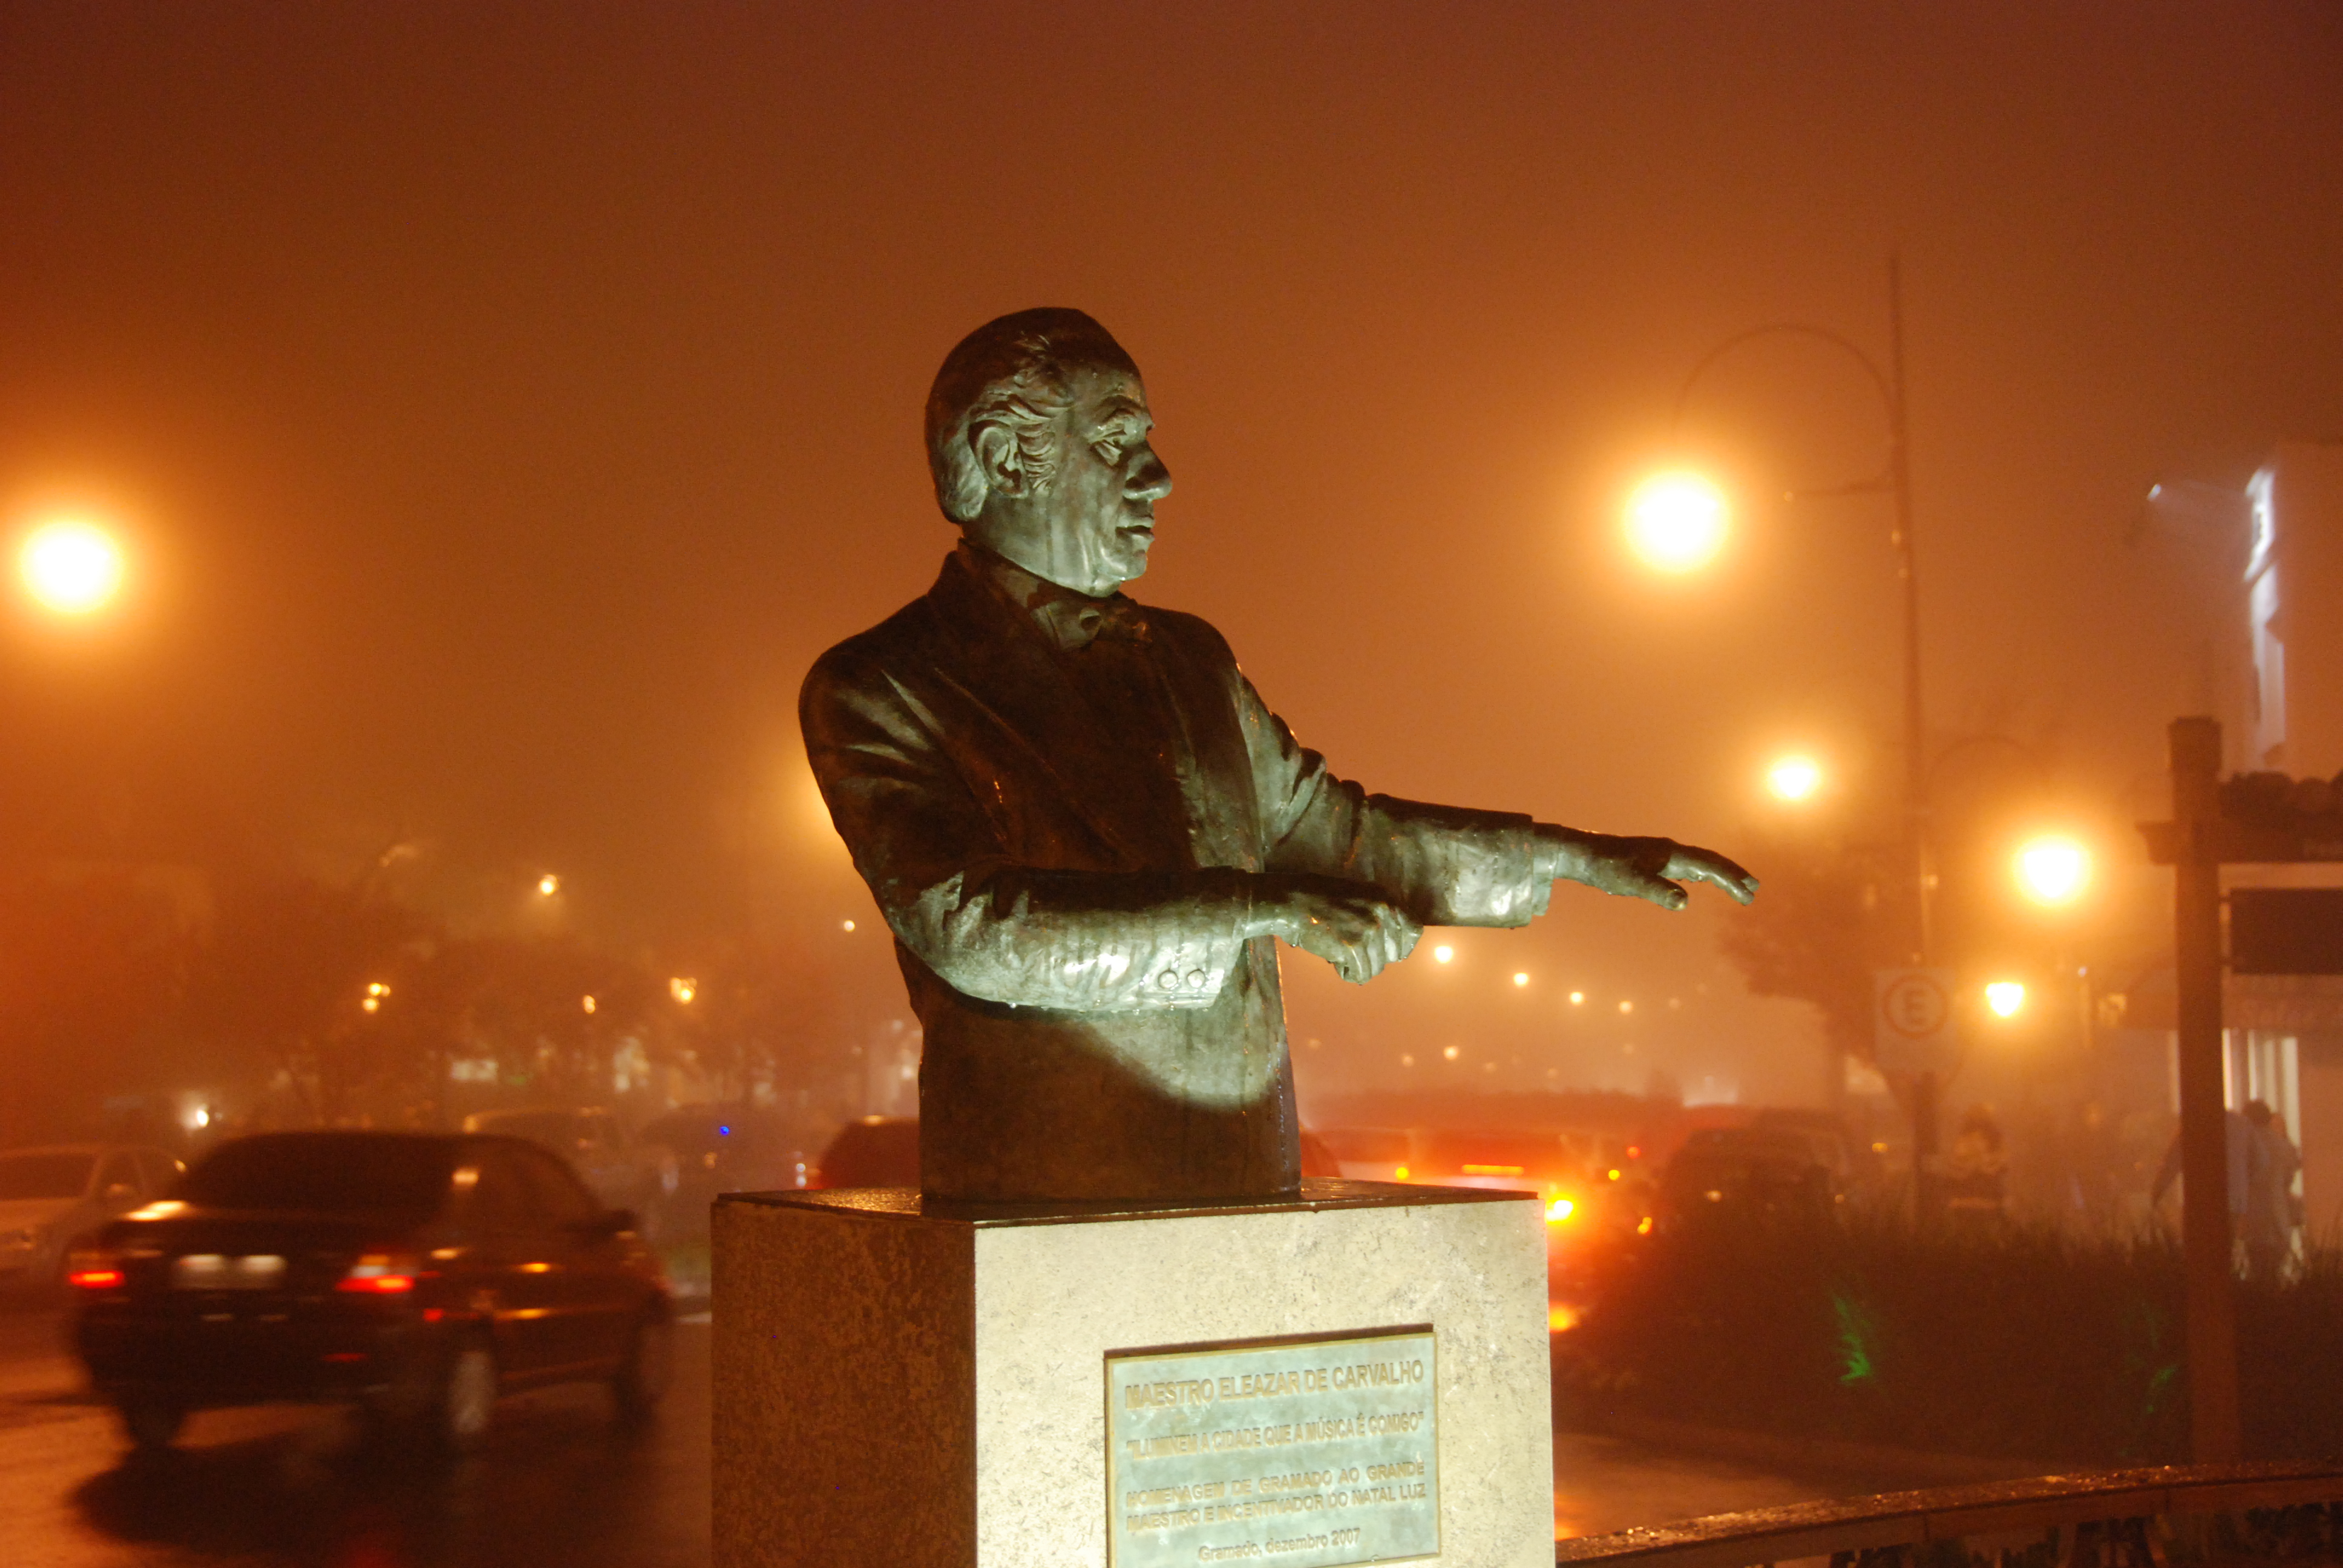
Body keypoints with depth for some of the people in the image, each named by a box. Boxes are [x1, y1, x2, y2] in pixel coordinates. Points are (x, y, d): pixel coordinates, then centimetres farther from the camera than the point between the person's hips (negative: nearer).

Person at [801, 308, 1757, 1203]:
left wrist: (1573, 857, 28)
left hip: (1251, 1193, 5)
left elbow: (1320, 824, 30)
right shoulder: (874, 693, -3)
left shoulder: (1187, 660, 18)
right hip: (1042, 1216, -5)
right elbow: (971, 931, -16)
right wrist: (1262, 909, -18)